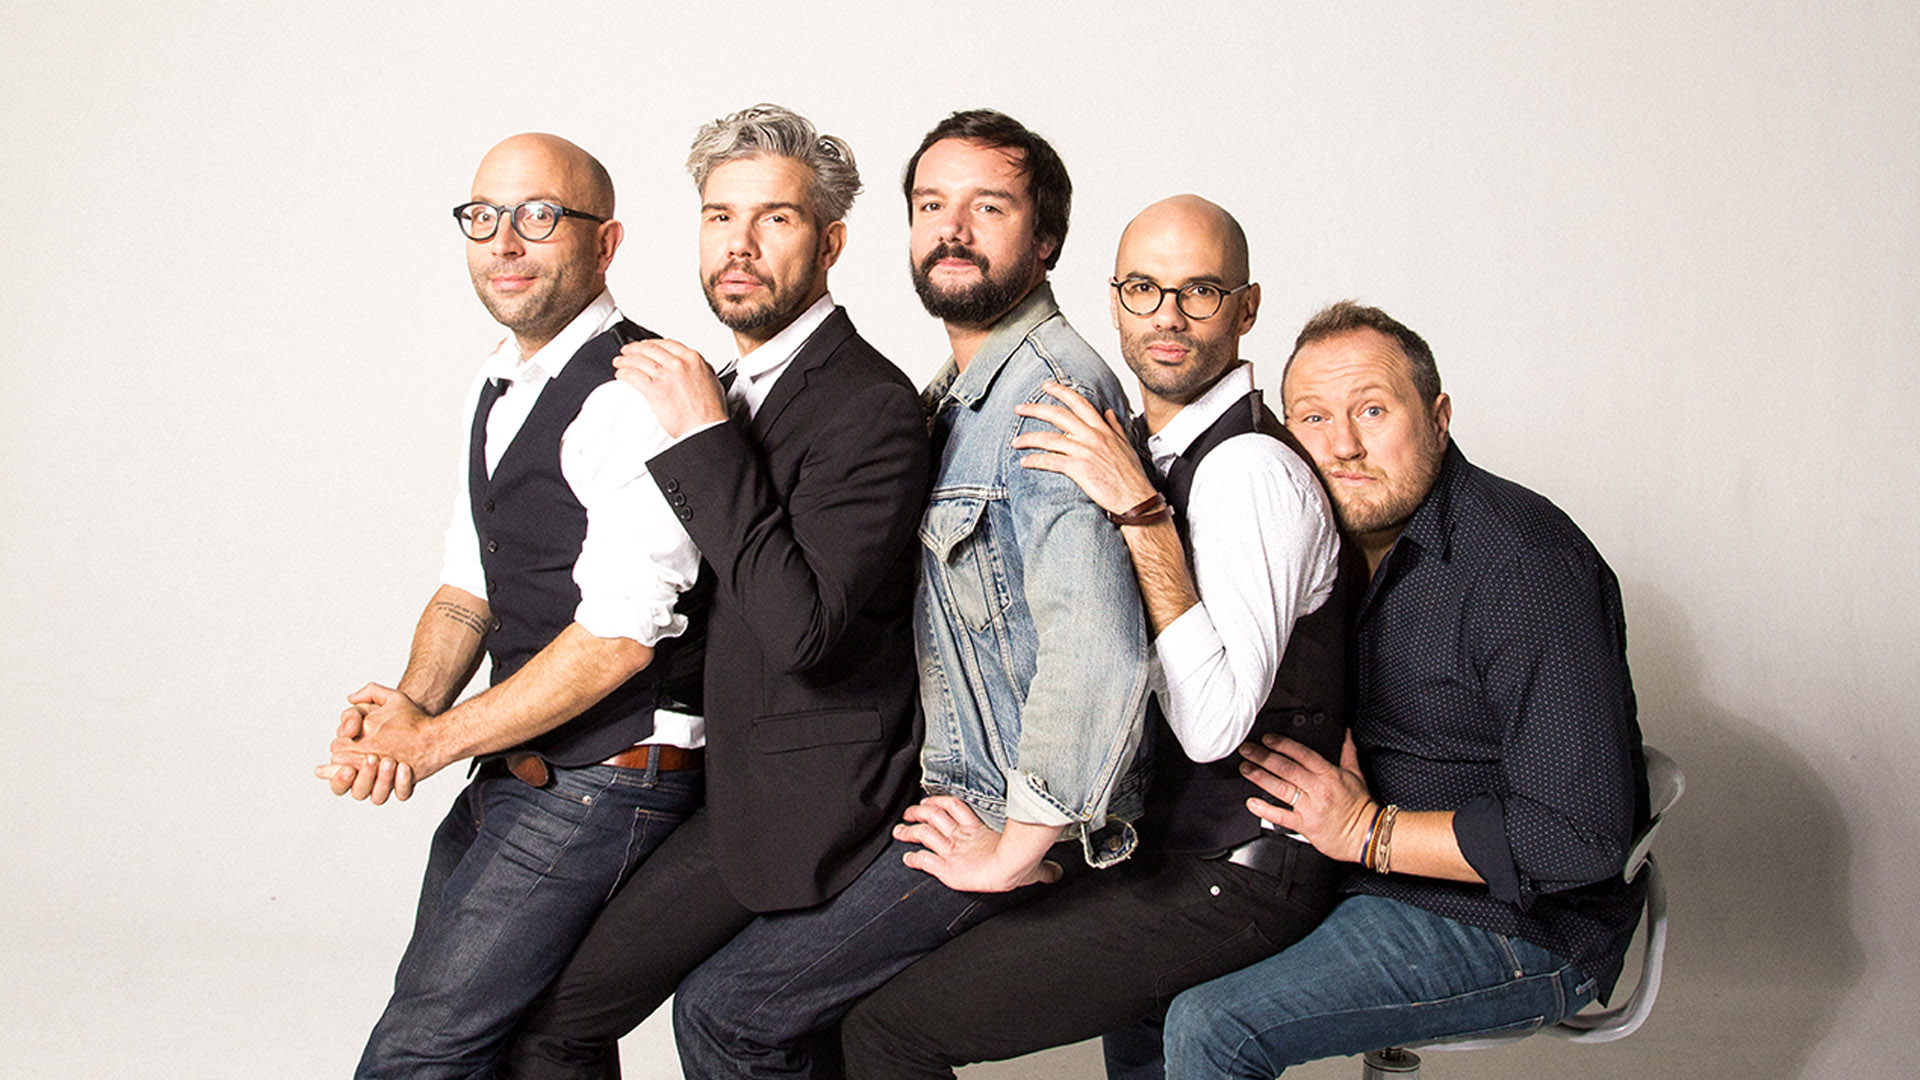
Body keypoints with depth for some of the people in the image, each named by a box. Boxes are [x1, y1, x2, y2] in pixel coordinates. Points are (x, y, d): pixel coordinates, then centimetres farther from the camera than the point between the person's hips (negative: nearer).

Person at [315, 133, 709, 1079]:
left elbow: (621, 633, -23)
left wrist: (435, 740, -17)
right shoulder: (497, 390, 12)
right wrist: (409, 702, -4)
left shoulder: (636, 397, -19)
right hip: (510, 781, 10)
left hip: (606, 783, -9)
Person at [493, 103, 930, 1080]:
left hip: (793, 805, -9)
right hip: (729, 769, 9)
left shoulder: (868, 406, -19)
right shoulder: (743, 385, 11)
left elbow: (802, 631, -29)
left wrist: (706, 437, -26)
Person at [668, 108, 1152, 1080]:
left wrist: (1016, 851, -21)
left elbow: (1096, 654, -29)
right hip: (944, 780, 9)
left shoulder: (1051, 393, -19)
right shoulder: (957, 393, 14)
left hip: (1005, 817, -9)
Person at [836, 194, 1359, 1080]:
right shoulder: (1156, 451, 12)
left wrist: (1139, 509, -28)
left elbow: (1214, 722, -28)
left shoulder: (1249, 468, -18)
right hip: (1164, 843, 10)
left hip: (1228, 882, -10)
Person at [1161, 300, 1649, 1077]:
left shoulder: (1524, 565, -23)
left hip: (1514, 932, -9)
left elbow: (1582, 836, -27)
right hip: (1379, 879, 9)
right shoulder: (1358, 545, 6)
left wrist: (1370, 831, -21)